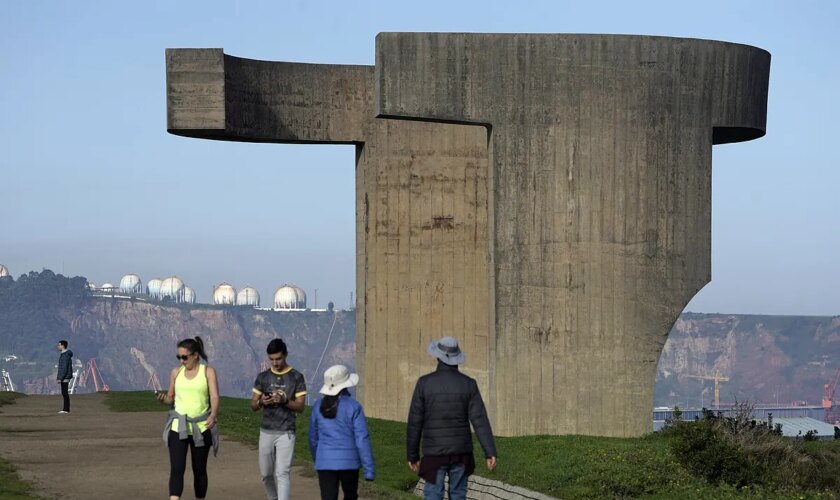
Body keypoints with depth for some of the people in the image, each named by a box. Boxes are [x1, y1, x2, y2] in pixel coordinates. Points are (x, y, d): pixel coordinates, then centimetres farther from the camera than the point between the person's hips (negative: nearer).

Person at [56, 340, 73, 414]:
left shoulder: (66, 355, -16)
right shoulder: (63, 354, 17)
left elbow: (64, 368, -21)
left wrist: (60, 378, -21)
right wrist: (58, 376, 22)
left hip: (65, 377, -10)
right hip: (64, 377, 10)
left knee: (65, 393, -9)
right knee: (64, 393, 11)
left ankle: (66, 409, -8)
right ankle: (65, 408, 14)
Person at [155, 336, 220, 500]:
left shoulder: (208, 372, 1)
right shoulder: (176, 373, 8)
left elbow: (215, 397, -8)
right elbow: (171, 398, 15)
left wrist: (213, 416, -26)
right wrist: (162, 398, -8)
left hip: (201, 428, -1)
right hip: (178, 427, 1)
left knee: (199, 469, 9)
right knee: (177, 468, -13)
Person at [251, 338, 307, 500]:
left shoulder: (296, 377, -1)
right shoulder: (263, 377, 7)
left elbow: (300, 406, -3)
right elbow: (253, 405, 9)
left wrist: (284, 401, -22)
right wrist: (261, 402, -14)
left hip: (286, 432, -4)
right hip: (266, 432, 4)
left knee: (282, 473, -11)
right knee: (266, 474, 10)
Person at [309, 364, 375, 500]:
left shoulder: (318, 406, 2)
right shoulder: (353, 406, -9)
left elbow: (313, 438, 12)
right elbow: (362, 439, -11)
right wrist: (369, 469, -7)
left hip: (325, 462, 2)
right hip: (348, 462, -2)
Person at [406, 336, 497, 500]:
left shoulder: (424, 383, -7)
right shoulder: (468, 384, -3)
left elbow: (414, 422, -4)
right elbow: (481, 421, -9)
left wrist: (412, 455, 5)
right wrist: (490, 453, -10)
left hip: (434, 452, -2)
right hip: (460, 452, 2)